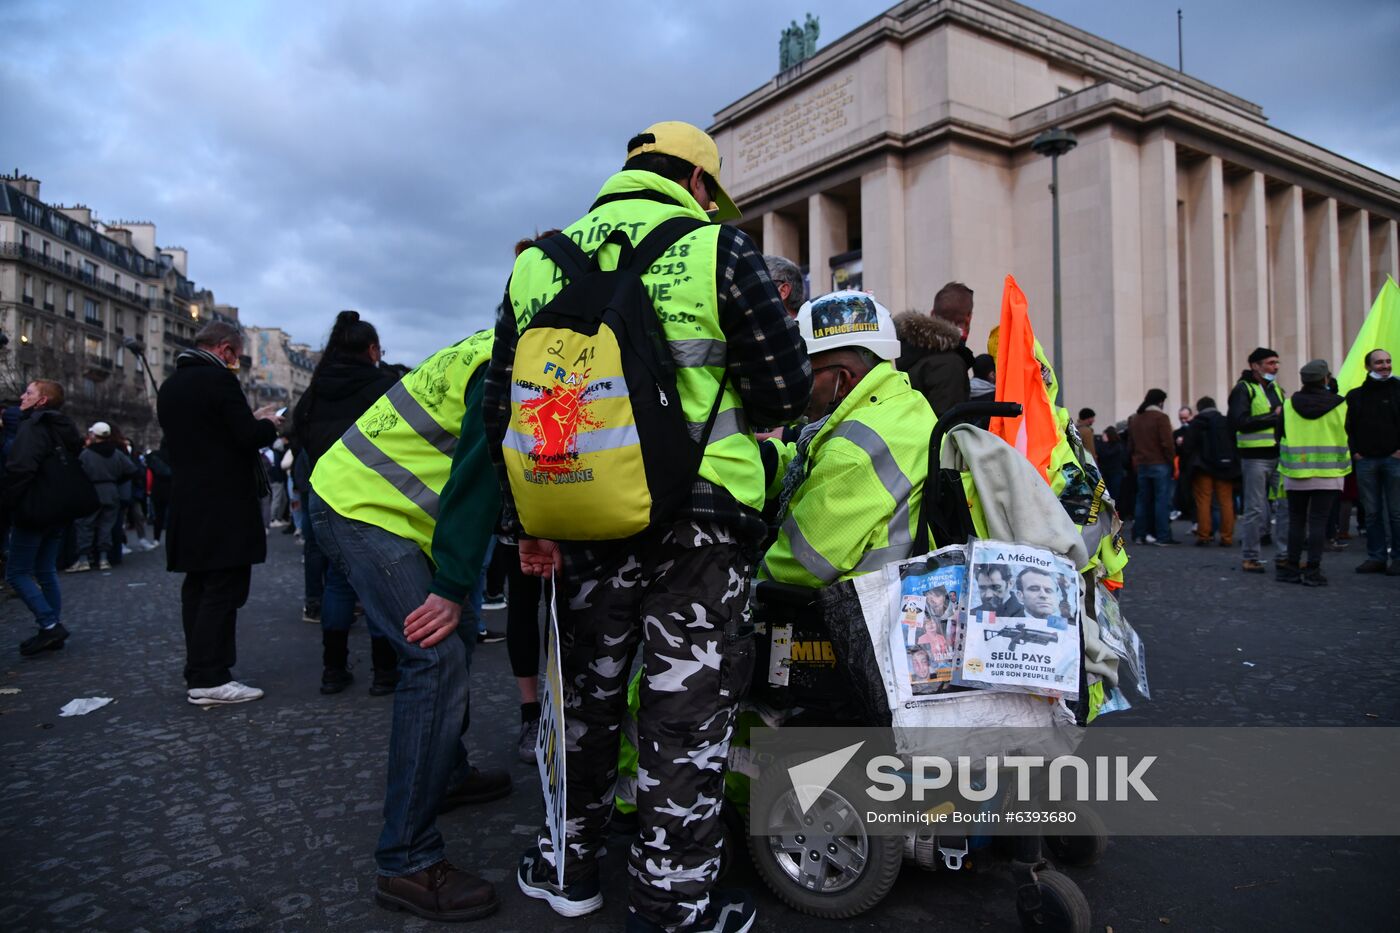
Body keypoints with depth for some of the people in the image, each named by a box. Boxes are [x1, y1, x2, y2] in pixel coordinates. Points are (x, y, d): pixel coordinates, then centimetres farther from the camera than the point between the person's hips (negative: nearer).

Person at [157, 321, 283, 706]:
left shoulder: (169, 386, 15)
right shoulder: (218, 379, -13)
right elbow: (249, 437, -18)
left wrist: (252, 421, 19)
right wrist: (269, 424, 2)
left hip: (187, 503, 9)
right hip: (224, 504, -9)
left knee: (198, 588, 14)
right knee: (223, 591, -6)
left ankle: (198, 670, 21)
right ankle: (210, 679, -6)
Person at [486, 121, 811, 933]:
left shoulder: (539, 264, 11)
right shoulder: (718, 249, -4)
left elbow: (503, 407, 10)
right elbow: (785, 388, -8)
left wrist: (528, 521, 15)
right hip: (699, 517, -4)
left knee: (588, 689, 21)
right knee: (688, 708, 6)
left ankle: (571, 866, 36)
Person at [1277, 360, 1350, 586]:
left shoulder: (1289, 404, 0)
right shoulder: (1339, 404, -4)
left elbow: (1282, 438, 4)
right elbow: (1346, 438, 0)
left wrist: (1284, 468, 13)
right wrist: (1342, 466, 11)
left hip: (1296, 472, 2)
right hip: (1327, 473, -2)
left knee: (1296, 520, 10)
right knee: (1318, 521, -1)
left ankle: (1292, 568, 12)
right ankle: (1313, 571, -3)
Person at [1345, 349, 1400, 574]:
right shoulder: (1355, 395, 11)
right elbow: (1348, 427, 15)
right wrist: (1354, 450, 3)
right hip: (1365, 460, 3)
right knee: (1372, 512, 6)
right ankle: (1376, 556, 13)